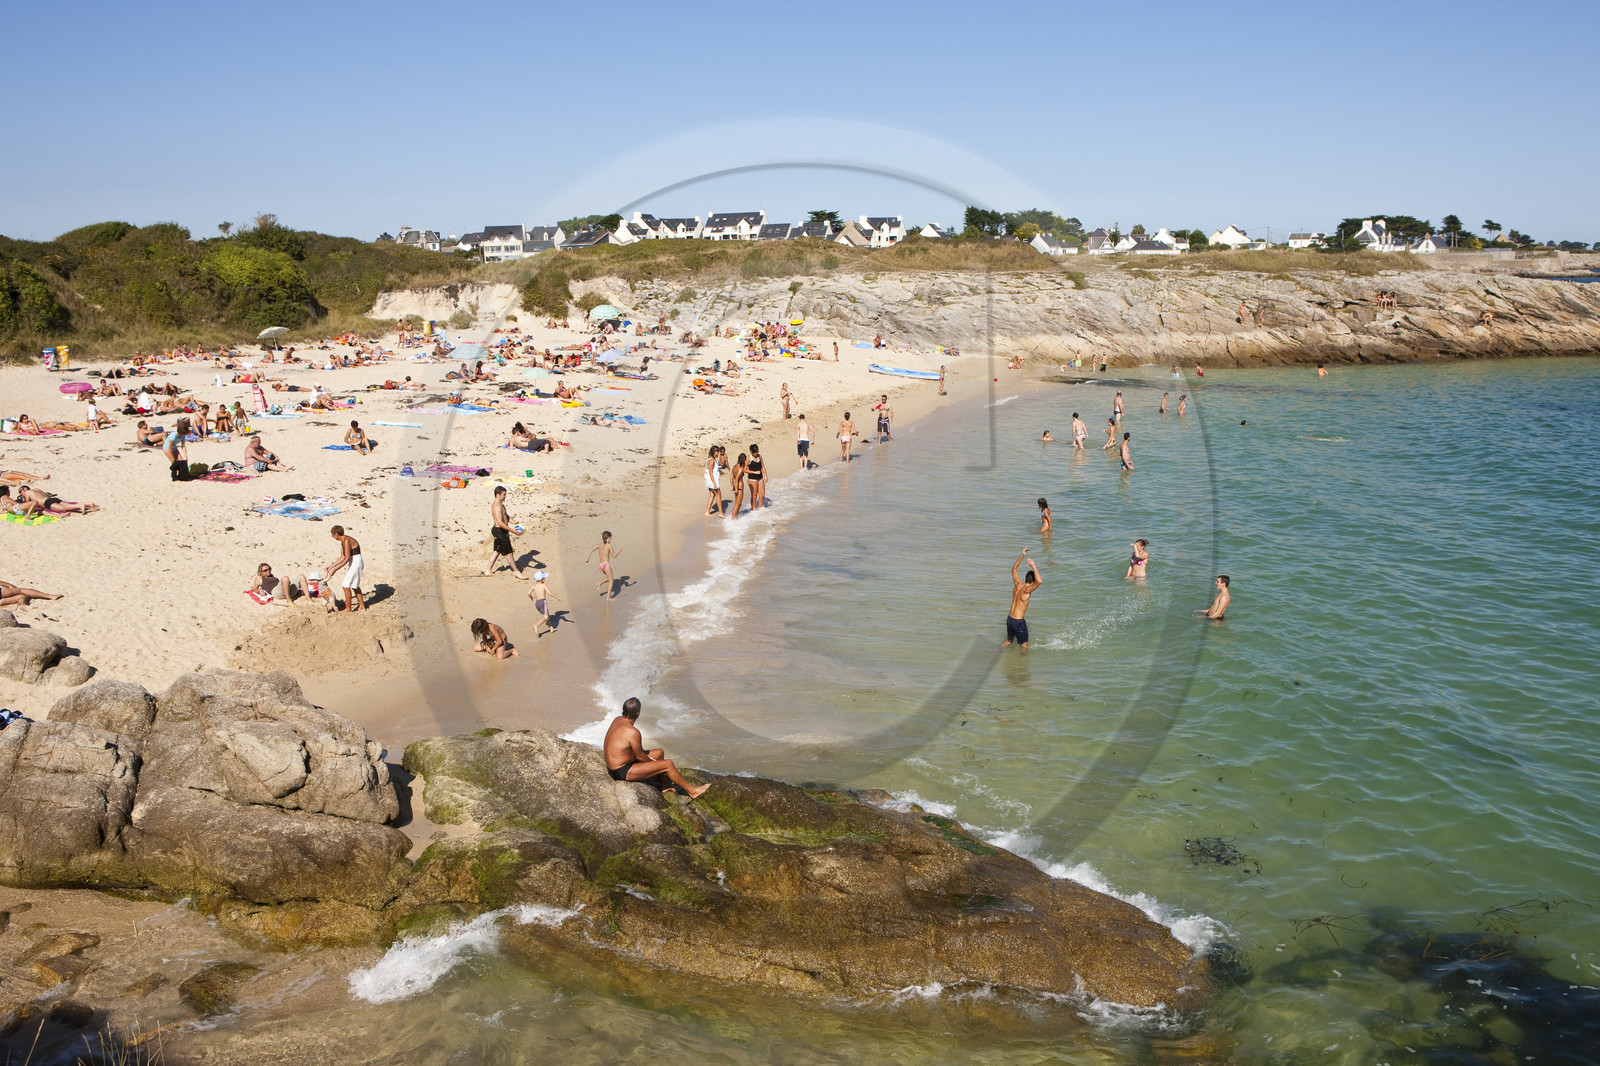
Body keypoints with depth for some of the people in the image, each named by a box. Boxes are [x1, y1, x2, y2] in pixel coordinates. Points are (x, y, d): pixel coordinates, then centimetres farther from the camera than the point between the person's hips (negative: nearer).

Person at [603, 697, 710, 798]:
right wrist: (653, 762, 4)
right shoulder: (632, 732, -28)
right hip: (623, 773, -10)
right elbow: (641, 757, -17)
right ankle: (691, 790, 4)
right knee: (668, 764, -11)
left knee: (659, 753, 20)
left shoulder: (617, 720, 1)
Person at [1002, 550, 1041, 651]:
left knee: (1008, 641, 27)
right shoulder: (1026, 590, -22)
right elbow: (1039, 581, -40)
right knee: (1024, 646, 9)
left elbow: (1013, 569, 15)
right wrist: (1033, 566, -36)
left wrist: (1022, 556, 11)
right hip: (1019, 622, -8)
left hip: (1009, 619, 8)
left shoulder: (1018, 585, 0)